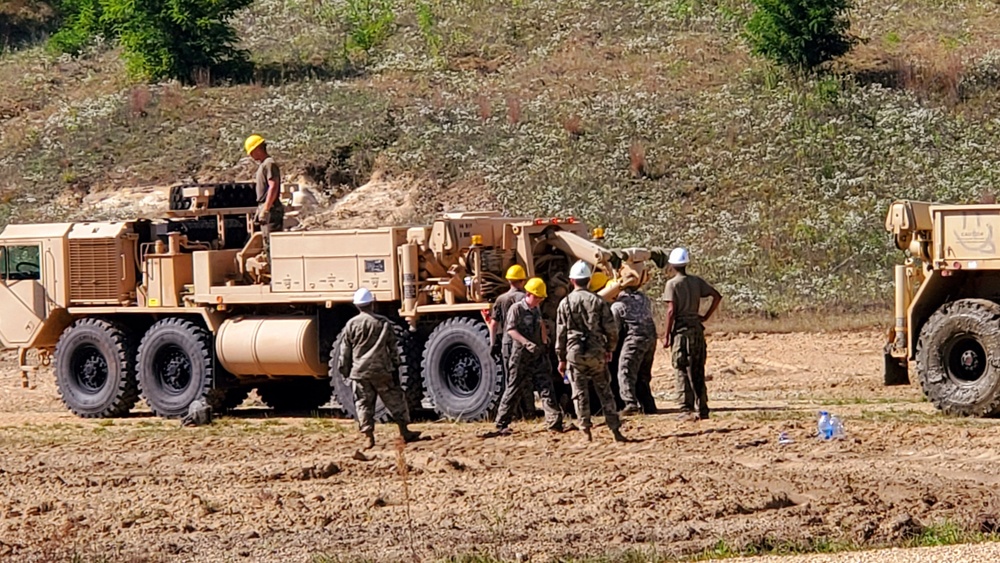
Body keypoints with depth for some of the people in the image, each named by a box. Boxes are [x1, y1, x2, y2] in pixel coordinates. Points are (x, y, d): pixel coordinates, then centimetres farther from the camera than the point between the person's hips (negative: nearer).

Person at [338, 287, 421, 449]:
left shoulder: (351, 325, -1)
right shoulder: (384, 323, -1)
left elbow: (345, 352, 3)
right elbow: (393, 348, 3)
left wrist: (345, 372, 13)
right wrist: (395, 367, 13)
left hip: (359, 373, 0)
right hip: (382, 372, 0)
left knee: (364, 405, 5)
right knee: (395, 400, 10)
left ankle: (368, 437, 0)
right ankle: (404, 432, 13)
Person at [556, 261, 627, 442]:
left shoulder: (565, 303, -1)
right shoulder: (598, 301, -1)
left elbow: (561, 334, 1)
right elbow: (611, 329, 0)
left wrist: (561, 359, 9)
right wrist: (610, 349, 16)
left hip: (574, 353, 0)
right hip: (596, 352, 1)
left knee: (580, 393, 6)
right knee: (604, 392, 6)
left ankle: (586, 430, 5)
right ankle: (615, 429, 2)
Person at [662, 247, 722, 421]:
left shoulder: (672, 284, -7)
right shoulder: (697, 281, 8)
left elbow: (671, 311, -13)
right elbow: (717, 296, 5)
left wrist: (667, 335, -9)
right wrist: (706, 316, 10)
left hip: (681, 330, -5)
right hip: (697, 328, 5)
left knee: (683, 371, -3)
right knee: (698, 371, 12)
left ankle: (686, 409, -8)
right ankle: (703, 409, 13)